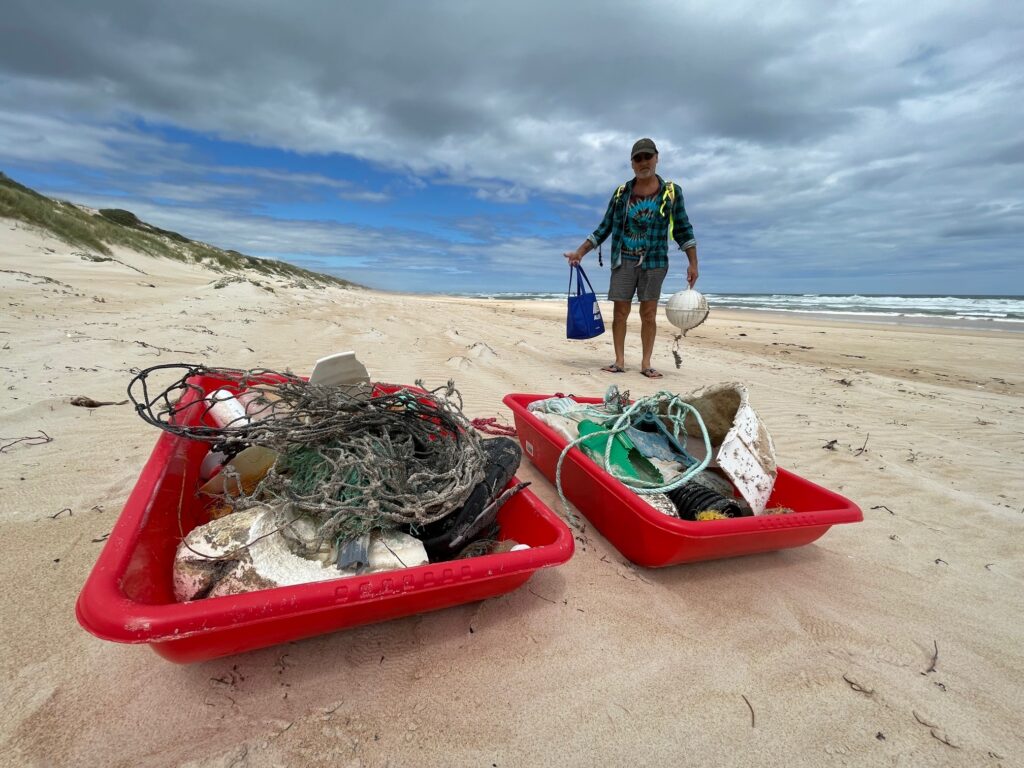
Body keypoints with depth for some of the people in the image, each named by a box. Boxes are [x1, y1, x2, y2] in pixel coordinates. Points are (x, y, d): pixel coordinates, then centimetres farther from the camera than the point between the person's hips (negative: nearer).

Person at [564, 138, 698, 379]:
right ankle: (619, 361, 5)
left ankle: (646, 363, 6)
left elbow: (683, 230, 5)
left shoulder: (671, 191, 3)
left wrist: (693, 263, -2)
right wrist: (580, 252, 3)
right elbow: (605, 228, 10)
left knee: (649, 313, -1)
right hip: (624, 260, 1)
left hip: (654, 261, -1)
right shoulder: (621, 193, 6)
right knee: (620, 311, -2)